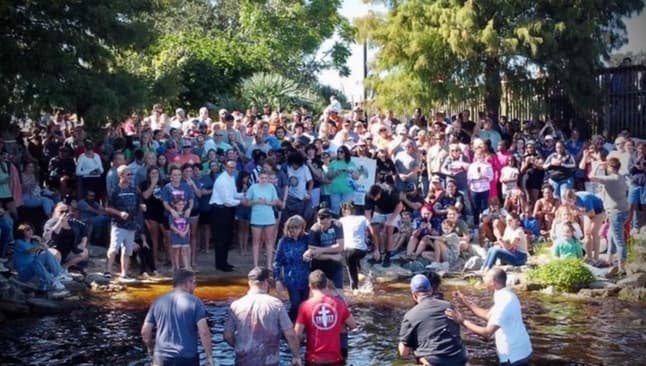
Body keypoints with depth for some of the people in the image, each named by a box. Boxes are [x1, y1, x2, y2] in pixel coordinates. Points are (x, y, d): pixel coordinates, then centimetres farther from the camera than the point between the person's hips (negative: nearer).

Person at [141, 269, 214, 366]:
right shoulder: (194, 302, -5)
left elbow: (145, 331, 7)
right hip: (187, 358, -3)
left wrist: (150, 348, 25)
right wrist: (209, 356, -7)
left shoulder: (159, 302, 6)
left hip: (162, 358, 3)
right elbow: (203, 332, -13)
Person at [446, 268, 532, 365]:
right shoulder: (506, 296, 7)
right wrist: (465, 302, 13)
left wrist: (462, 321, -20)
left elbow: (487, 332, -26)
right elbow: (489, 315, 16)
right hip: (519, 352, 10)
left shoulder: (504, 302, -25)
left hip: (514, 356, -10)